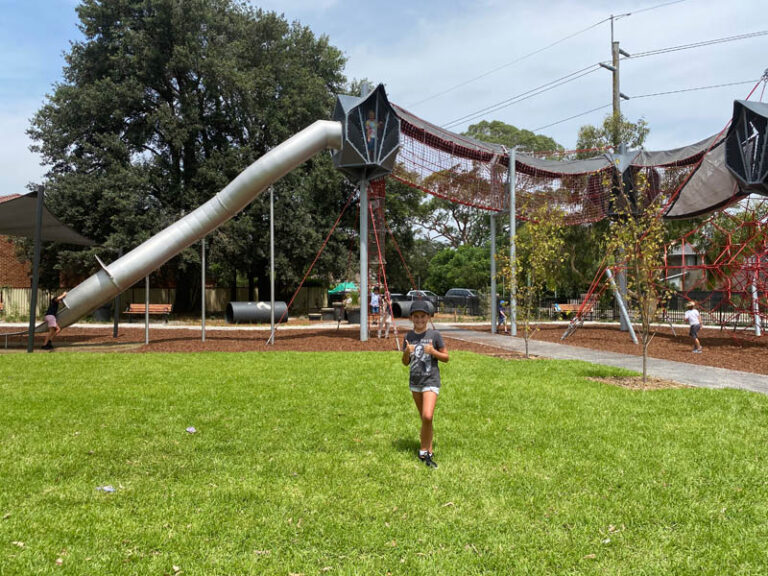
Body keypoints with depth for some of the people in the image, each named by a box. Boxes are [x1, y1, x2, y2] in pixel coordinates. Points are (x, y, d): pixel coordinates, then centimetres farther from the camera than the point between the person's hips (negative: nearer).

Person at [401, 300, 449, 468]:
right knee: (423, 418, 13)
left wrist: (433, 351, -18)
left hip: (431, 381, -4)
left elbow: (446, 357, 0)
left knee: (427, 417, -17)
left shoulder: (434, 334, -6)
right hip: (414, 381, 4)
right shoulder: (409, 336, 4)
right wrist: (407, 352, -12)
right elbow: (405, 362, 9)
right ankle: (429, 451, 24)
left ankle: (424, 451, -2)